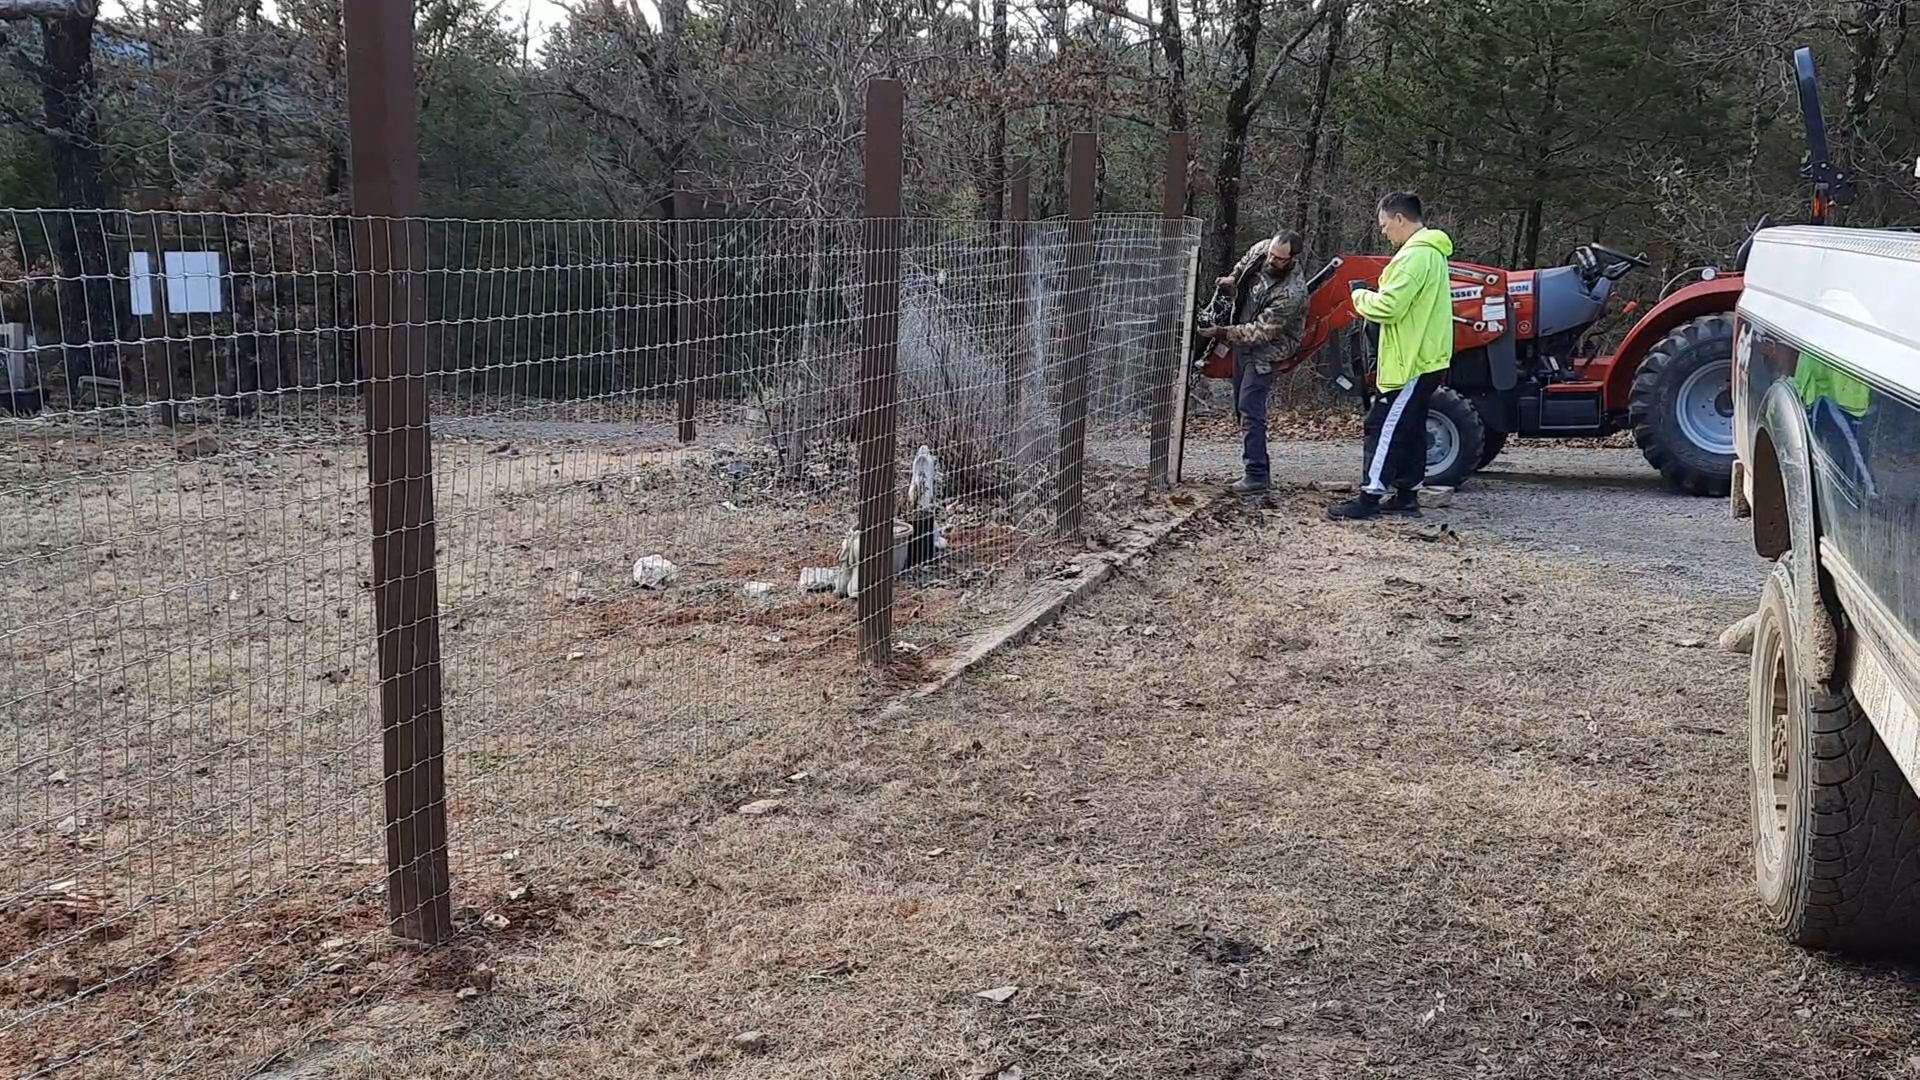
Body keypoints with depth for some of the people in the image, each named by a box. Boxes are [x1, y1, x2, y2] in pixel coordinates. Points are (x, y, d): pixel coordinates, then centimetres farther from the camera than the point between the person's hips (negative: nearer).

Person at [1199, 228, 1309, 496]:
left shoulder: (1292, 293, -30)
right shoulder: (1262, 250, -8)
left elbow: (1261, 332, -29)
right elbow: (1244, 263, 18)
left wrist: (1222, 333, -31)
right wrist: (1232, 279, 1)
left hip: (1265, 350, -9)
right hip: (1243, 342, 9)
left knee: (1250, 409, -16)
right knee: (1243, 407, 13)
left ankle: (1256, 476, -16)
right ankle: (1260, 467, 21)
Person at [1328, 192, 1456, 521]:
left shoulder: (1416, 254, -18)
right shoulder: (1430, 252, 15)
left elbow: (1389, 307, -23)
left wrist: (1361, 297, -5)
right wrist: (1373, 296, 11)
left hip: (1412, 362, -10)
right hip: (1424, 358, 10)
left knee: (1384, 426, -8)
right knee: (1409, 428, 14)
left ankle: (1370, 496, -7)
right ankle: (1407, 494, 18)